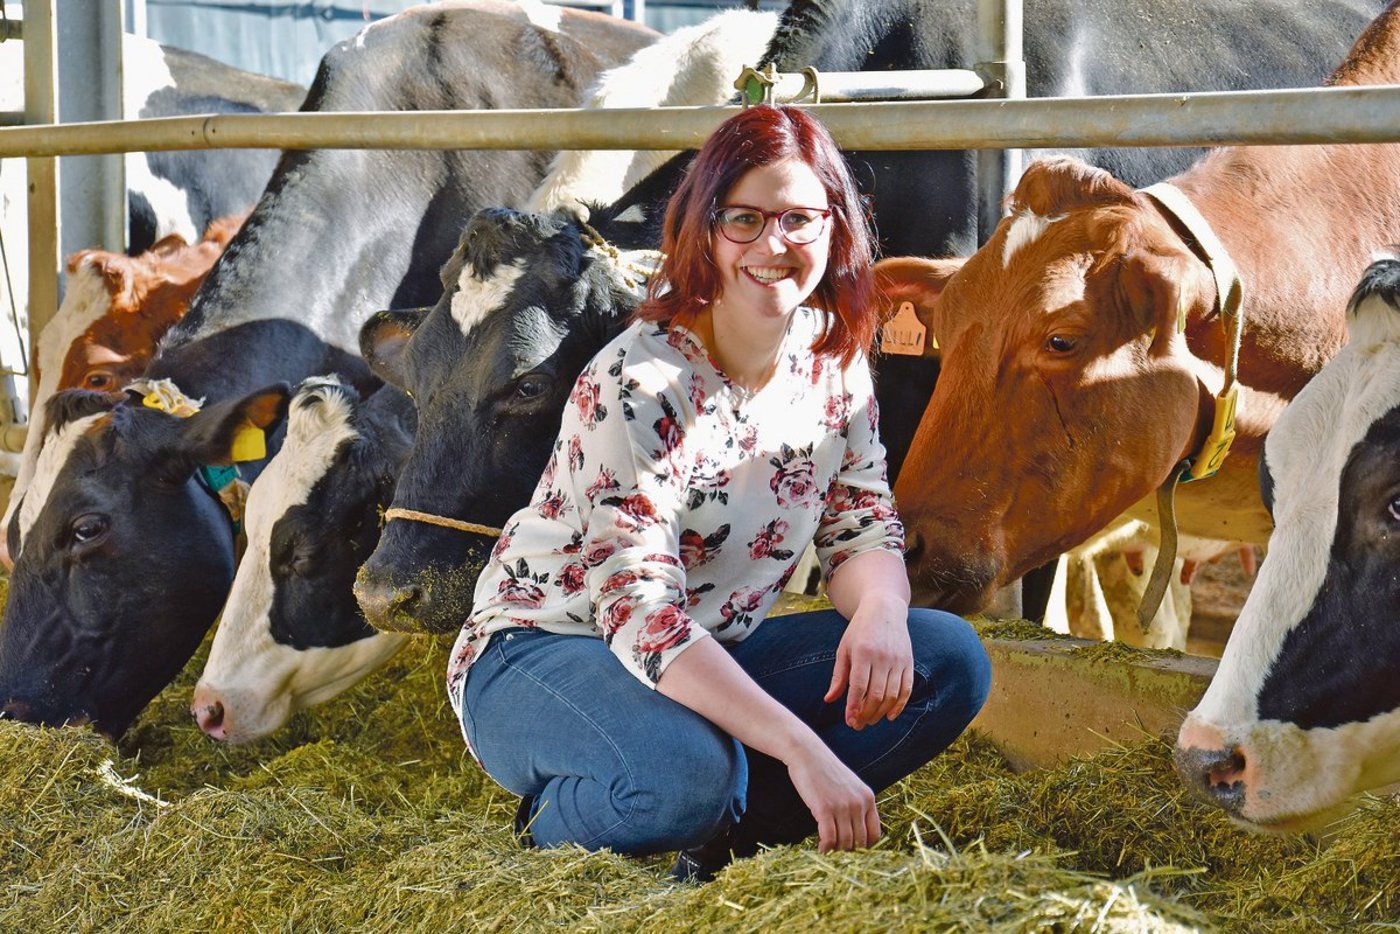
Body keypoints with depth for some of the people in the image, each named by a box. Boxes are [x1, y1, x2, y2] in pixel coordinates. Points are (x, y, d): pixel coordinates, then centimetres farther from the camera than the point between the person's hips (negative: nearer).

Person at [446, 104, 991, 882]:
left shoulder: (833, 360, -2)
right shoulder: (638, 386, -24)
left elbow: (863, 530, 3)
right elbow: (642, 617, -31)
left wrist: (880, 613, -23)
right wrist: (802, 747, -39)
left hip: (711, 654, 7)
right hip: (535, 656, -7)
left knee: (950, 660, -11)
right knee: (687, 769, -39)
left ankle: (714, 834, -8)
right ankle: (558, 828, -4)